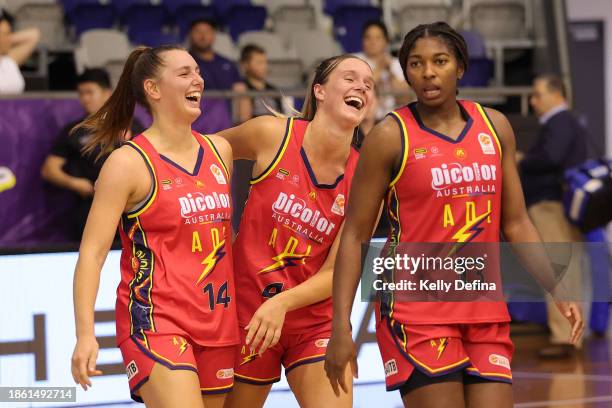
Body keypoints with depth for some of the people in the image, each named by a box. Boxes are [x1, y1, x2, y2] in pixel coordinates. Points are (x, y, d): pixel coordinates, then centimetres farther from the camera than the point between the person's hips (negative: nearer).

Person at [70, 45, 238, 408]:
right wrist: (85, 334, -21)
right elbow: (92, 253, -11)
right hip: (155, 320, -7)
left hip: (218, 320, 7)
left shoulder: (220, 150, 11)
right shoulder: (129, 163, -7)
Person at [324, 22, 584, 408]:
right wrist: (341, 327, -11)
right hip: (417, 313, -5)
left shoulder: (495, 127, 8)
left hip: (485, 312, 5)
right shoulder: (391, 137, -6)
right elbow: (355, 235, -5)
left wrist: (558, 291, 4)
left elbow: (516, 223, 14)